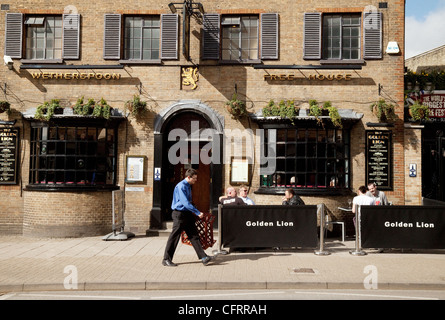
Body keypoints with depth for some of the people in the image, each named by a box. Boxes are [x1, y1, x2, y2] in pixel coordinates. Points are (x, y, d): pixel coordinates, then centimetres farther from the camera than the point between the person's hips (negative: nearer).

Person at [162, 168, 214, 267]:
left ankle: (203, 257, 6)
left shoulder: (188, 186, 11)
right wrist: (198, 213, -22)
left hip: (187, 214, 9)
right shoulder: (180, 186, -18)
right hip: (179, 214, -9)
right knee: (174, 237, 0)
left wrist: (192, 213, 16)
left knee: (194, 236, 6)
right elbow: (185, 203, -24)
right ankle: (166, 260, 12)